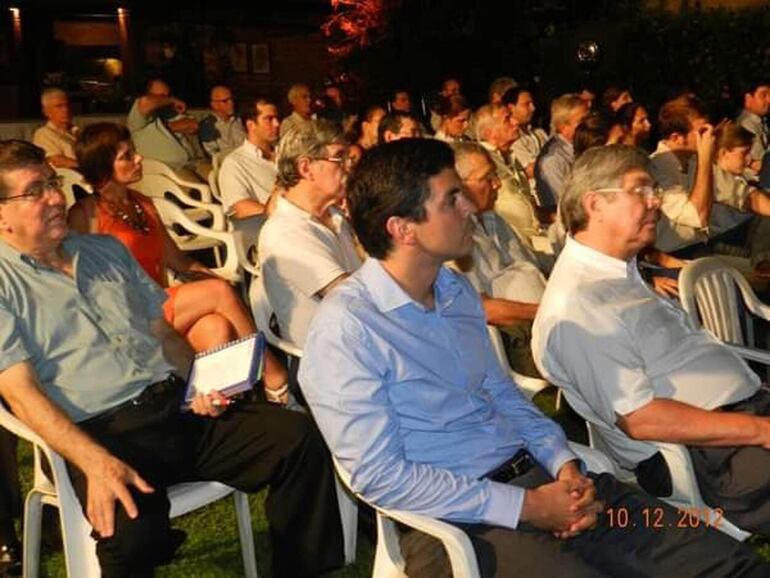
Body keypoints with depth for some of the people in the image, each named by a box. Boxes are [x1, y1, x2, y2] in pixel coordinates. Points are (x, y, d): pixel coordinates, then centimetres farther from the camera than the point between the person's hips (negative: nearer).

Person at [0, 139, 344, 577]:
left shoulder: (106, 250, 20)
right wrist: (96, 462, -23)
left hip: (176, 405, 6)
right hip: (103, 432, -5)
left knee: (298, 436, -14)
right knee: (131, 529, -37)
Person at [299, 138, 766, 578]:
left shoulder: (458, 292, 12)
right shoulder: (346, 328, -14)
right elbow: (381, 477, -16)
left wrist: (563, 461, -1)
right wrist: (526, 507, -16)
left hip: (537, 473, 7)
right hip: (460, 518, -6)